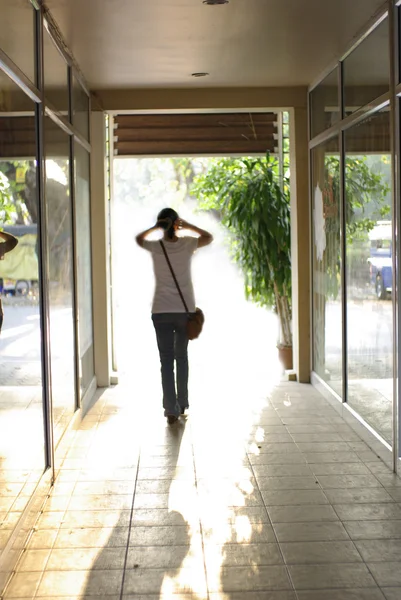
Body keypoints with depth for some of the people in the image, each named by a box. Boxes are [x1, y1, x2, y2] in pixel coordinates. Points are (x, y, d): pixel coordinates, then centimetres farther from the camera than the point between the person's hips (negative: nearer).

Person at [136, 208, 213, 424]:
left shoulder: (155, 247, -3)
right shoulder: (187, 244, -4)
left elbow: (138, 238, 20)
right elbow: (209, 237, 16)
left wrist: (155, 227, 12)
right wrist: (188, 226, 9)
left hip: (161, 311, -1)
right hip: (185, 310, 1)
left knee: (166, 360, 2)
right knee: (182, 356, 18)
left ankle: (171, 410, -3)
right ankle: (182, 404, 27)